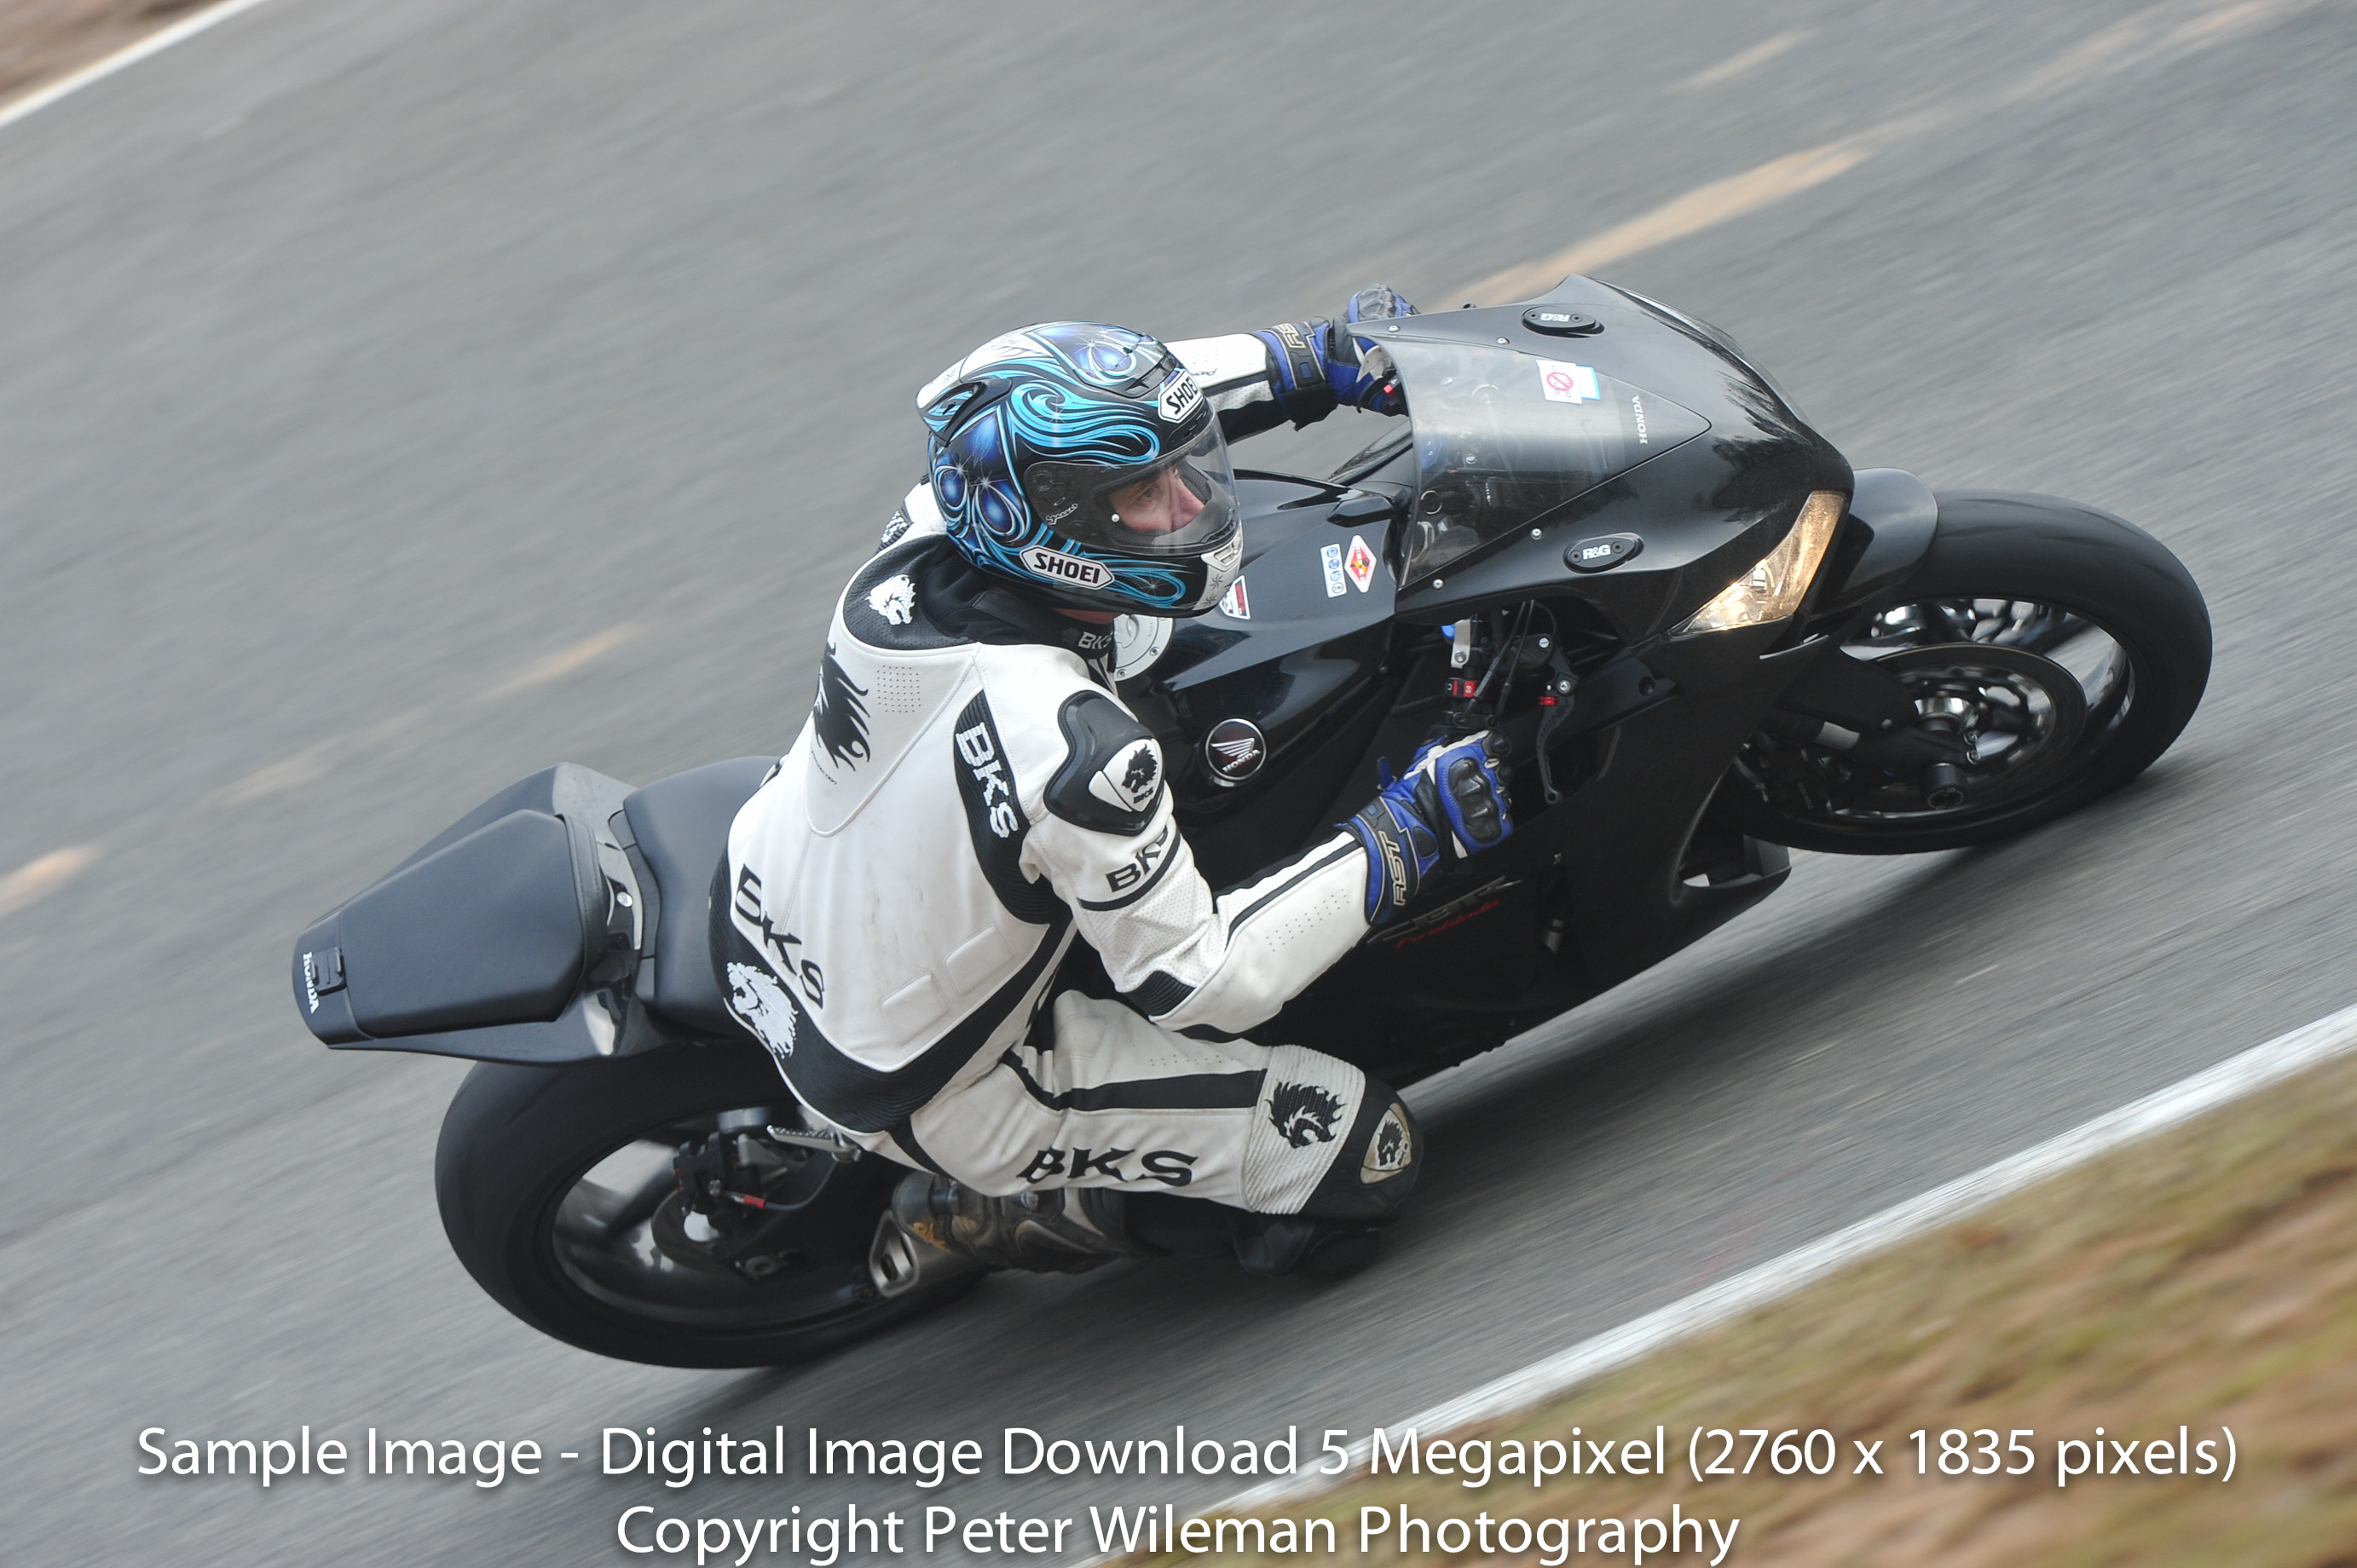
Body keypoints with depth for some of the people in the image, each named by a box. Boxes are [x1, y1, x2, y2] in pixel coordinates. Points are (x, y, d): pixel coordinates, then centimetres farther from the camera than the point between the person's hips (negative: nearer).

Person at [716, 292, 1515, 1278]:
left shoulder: (926, 540, -17)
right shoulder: (1072, 747, -37)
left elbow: (1137, 411, 3)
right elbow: (1198, 981, -24)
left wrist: (1321, 360, 4)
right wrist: (1405, 839, -20)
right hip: (925, 1086, -7)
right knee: (1369, 1154, -7)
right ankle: (1000, 1205, 5)